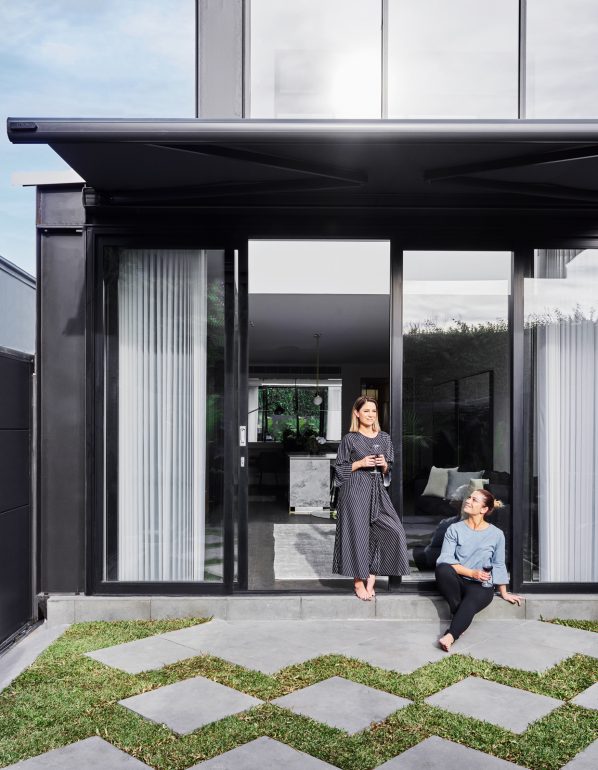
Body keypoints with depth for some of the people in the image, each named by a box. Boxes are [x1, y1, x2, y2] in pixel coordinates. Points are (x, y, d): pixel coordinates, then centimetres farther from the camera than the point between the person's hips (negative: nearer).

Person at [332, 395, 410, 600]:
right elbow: (340, 468, 0)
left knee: (392, 531, -7)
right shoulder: (349, 439, -2)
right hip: (355, 491, -4)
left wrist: (384, 465, -5)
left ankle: (372, 575, 6)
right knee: (358, 532, -2)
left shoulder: (384, 438, 10)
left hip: (377, 490, 4)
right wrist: (360, 463, -12)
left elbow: (387, 471, 16)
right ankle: (359, 581, 11)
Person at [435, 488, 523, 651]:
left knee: (469, 604, -35)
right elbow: (445, 559, -8)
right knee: (442, 569, -33)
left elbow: (499, 565, 14)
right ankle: (458, 614, -19)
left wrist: (504, 593, 15)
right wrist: (472, 573, -17)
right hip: (458, 581, 1)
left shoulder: (496, 534, 3)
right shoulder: (454, 529, 1)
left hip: (481, 586, -1)